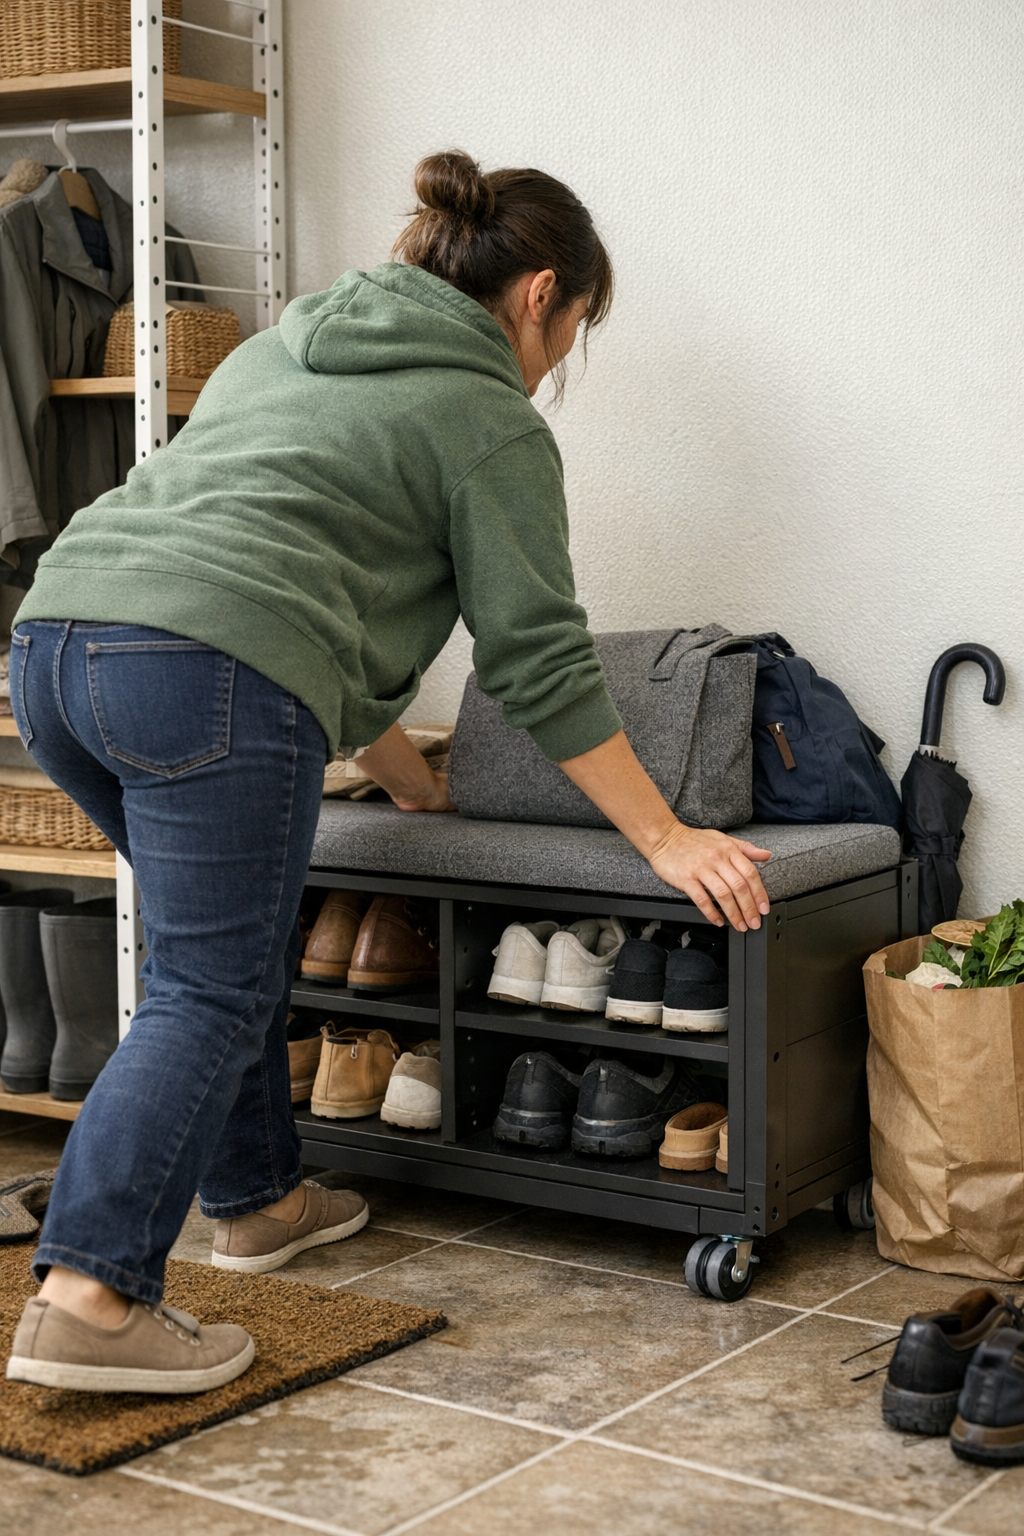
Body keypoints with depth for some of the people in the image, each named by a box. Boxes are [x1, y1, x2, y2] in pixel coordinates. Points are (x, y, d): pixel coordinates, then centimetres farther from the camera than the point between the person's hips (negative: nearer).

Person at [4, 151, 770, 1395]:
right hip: (208, 675, -9)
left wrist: (405, 775, 40)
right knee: (210, 991, -5)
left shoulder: (282, 347, 31)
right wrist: (664, 839, 9)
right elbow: (538, 660, 3)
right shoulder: (489, 419, 6)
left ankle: (257, 1197, 34)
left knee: (233, 941, 23)